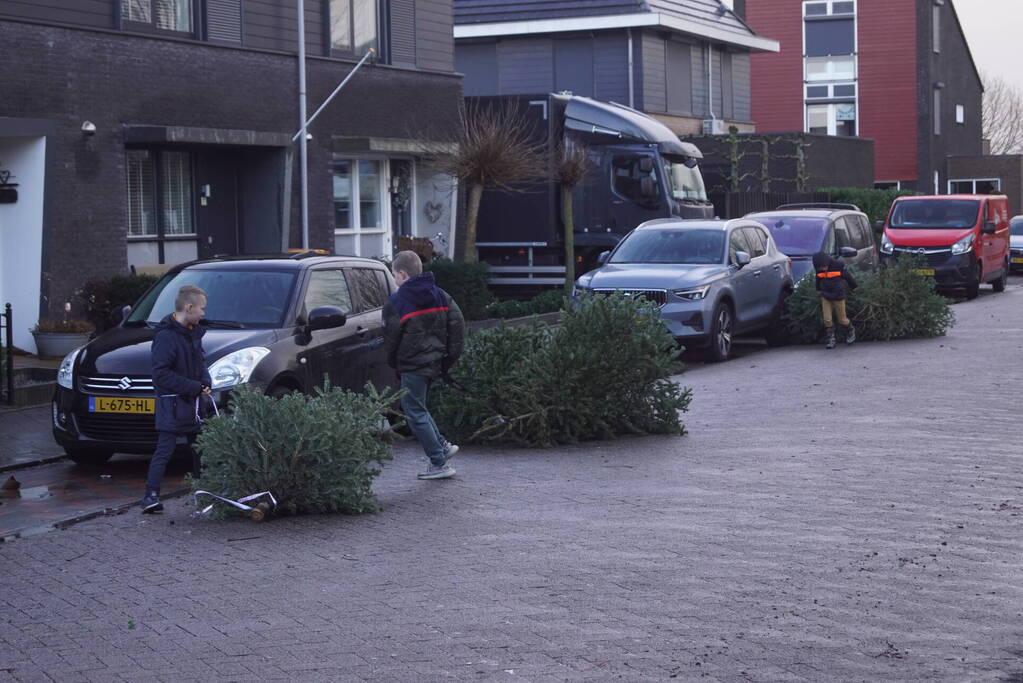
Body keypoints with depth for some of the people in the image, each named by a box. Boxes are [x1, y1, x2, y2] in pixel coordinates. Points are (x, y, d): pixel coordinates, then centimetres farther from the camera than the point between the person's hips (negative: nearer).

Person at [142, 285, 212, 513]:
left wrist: (206, 382, 0)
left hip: (192, 401, 9)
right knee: (165, 449, -11)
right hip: (172, 403, -9)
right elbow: (162, 374, -22)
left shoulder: (193, 332, 10)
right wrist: (195, 387, -19)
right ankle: (151, 495, -11)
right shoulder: (166, 335, -18)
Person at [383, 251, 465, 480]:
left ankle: (439, 464, 0)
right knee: (418, 407, 23)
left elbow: (391, 338, -9)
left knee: (415, 413, 1)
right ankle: (443, 446, 19)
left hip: (412, 365, -7)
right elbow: (458, 326, 5)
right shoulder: (441, 296, 8)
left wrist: (394, 363, 8)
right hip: (434, 363, 8)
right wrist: (449, 358, 8)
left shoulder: (396, 302, -11)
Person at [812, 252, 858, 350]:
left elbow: (848, 277, -2)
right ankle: (831, 339, 8)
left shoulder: (838, 265, -18)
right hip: (825, 297, 3)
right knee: (827, 319, -4)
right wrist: (819, 290, 31)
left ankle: (851, 331, 34)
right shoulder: (819, 270, -7)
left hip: (838, 297, -3)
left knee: (842, 319, 7)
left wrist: (852, 286, 14)